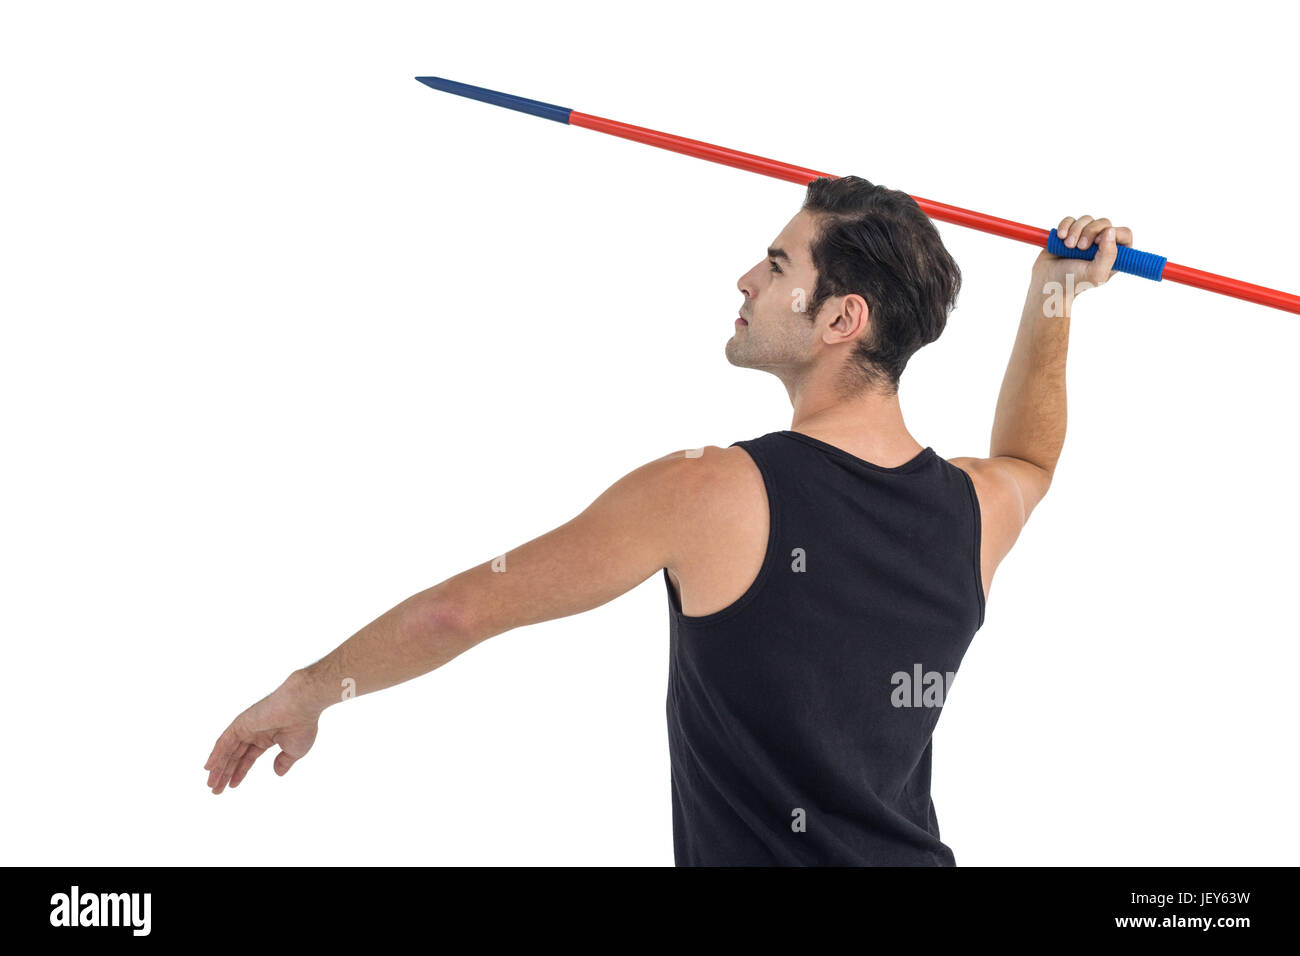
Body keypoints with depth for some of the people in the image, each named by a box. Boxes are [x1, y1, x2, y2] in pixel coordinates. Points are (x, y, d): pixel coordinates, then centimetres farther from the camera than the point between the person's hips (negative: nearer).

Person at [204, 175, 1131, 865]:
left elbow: (462, 609, -16)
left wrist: (307, 690, -3)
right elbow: (1029, 457, 24)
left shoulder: (711, 495, -20)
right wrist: (1053, 302, 24)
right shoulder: (979, 507, -5)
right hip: (910, 851, 6)